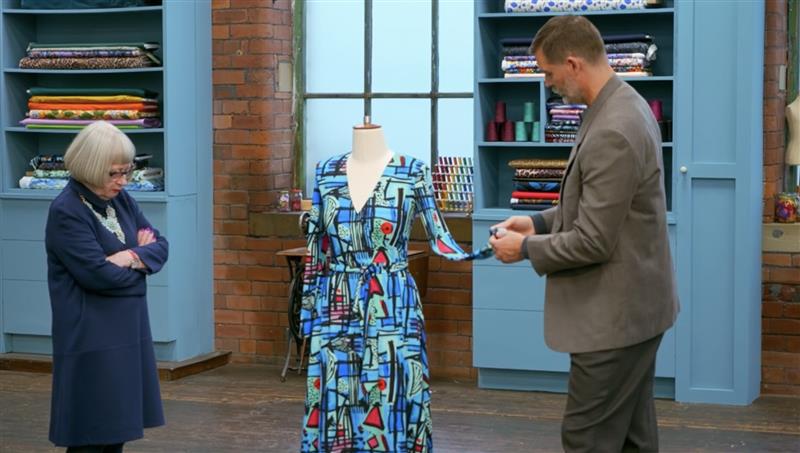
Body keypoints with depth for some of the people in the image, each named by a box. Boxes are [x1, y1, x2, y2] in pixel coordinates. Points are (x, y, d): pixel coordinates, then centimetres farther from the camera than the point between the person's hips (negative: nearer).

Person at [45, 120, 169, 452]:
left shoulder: (121, 200, 9)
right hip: (91, 336, -8)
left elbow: (160, 246, 9)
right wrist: (140, 256, -4)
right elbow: (99, 274, -22)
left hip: (129, 328, 8)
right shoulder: (67, 212, -15)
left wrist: (132, 258, -13)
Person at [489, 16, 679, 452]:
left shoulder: (612, 133, -25)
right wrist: (540, 222, 9)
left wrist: (527, 248, -8)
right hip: (632, 306, 10)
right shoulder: (624, 106, 7)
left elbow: (593, 242, -23)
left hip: (614, 317, -10)